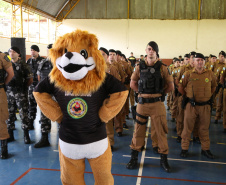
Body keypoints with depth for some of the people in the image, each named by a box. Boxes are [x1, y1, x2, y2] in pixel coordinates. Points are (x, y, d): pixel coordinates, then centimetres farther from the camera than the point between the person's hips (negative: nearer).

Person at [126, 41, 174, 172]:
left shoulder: (162, 68, -1)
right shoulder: (140, 67, 6)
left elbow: (171, 86, 4)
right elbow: (133, 84, 14)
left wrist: (159, 93, 8)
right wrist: (142, 92, 8)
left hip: (157, 103, -2)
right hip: (142, 102, 2)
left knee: (161, 131, 5)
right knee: (139, 130, 9)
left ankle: (164, 159, 20)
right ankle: (134, 158, 23)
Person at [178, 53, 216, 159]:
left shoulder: (210, 74, 2)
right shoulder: (188, 74, -4)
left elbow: (214, 86, 19)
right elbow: (181, 88, 6)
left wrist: (208, 95, 14)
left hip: (205, 105, 2)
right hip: (191, 105, -2)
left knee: (204, 128, 13)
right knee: (188, 127, 5)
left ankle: (205, 149, 27)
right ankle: (184, 148, 17)